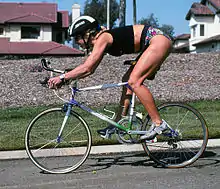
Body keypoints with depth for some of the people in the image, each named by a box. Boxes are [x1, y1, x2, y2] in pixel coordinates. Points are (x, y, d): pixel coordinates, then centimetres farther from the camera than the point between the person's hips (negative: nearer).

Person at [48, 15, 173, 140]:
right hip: (151, 44, 10)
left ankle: (159, 123, -12)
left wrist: (62, 77, -22)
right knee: (128, 80, 9)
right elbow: (89, 70, 15)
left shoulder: (102, 38, -17)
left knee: (134, 81, -16)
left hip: (159, 39, -10)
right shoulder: (100, 42, 11)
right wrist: (66, 78, 7)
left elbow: (87, 68, -26)